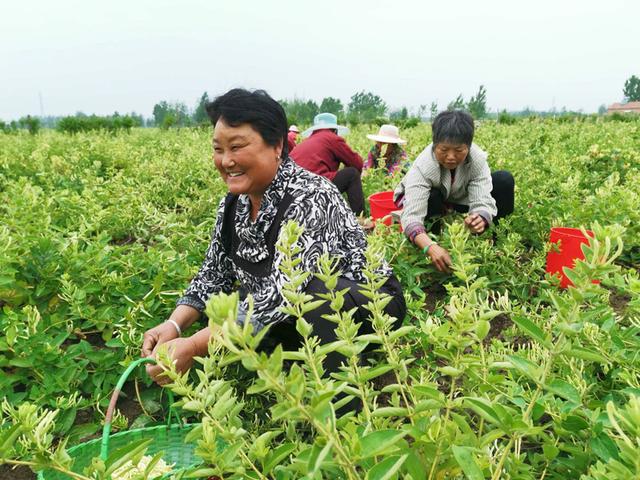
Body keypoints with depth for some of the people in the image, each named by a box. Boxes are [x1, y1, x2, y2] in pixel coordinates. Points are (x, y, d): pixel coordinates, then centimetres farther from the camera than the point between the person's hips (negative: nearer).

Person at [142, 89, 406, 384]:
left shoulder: (309, 199, -28)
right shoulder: (233, 204, -3)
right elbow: (212, 276, 1)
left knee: (317, 297, -37)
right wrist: (174, 325, -17)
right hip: (301, 316, 7)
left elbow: (281, 295, -36)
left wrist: (194, 346, -40)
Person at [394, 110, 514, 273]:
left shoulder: (477, 159, -28)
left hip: (459, 201, 3)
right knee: (432, 199, -38)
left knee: (504, 180, -17)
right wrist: (430, 247, -65)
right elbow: (412, 215, -46)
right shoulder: (423, 166, -36)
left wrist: (480, 220, -59)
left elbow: (482, 202, -34)